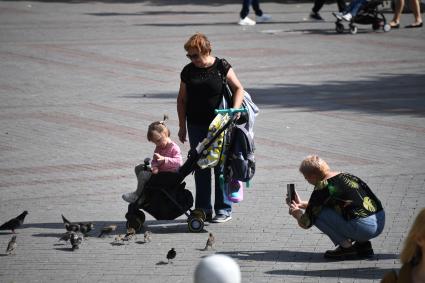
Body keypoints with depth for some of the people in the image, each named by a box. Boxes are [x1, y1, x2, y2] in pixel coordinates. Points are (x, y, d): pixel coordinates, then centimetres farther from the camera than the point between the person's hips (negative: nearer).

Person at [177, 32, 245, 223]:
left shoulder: (221, 67, -5)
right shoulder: (188, 71, 5)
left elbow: (238, 88, -2)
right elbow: (182, 100, 12)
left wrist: (234, 110, -17)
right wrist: (182, 125, 9)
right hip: (197, 126, 3)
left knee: (221, 166, 0)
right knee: (200, 168, 5)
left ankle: (224, 209, 8)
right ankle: (203, 209, 13)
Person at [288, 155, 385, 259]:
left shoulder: (323, 187, -8)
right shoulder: (344, 176, 16)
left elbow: (306, 223, 0)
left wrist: (297, 214, 21)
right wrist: (302, 204, 39)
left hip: (364, 228, -9)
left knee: (317, 213, -3)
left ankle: (346, 247, 1)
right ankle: (362, 244, 17)